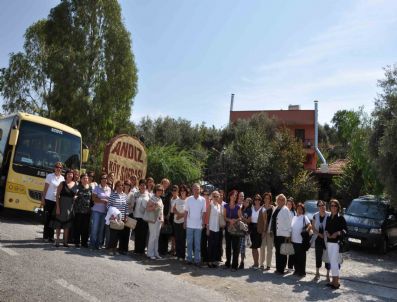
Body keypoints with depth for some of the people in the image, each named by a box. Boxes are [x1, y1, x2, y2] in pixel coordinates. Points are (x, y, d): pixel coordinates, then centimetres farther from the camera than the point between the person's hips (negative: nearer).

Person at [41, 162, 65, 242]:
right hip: (49, 199, -3)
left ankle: (51, 236, 12)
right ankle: (46, 236, 11)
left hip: (57, 201, 3)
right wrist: (43, 199, -7)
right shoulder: (49, 176, 0)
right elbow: (45, 188, -1)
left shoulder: (62, 178, 7)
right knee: (47, 218, 3)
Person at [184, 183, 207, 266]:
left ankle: (197, 260, 9)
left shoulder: (203, 199, 0)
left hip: (198, 225, 0)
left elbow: (203, 212, 3)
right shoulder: (188, 199, -1)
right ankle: (189, 258, 15)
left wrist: (203, 222, -1)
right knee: (189, 242, 6)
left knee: (197, 243, 4)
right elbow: (186, 211, 3)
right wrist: (185, 222, 0)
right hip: (189, 224, 0)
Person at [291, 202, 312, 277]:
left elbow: (310, 226, -16)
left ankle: (302, 272, 12)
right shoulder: (294, 217, 12)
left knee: (301, 257, 3)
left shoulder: (304, 217, -5)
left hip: (301, 241, -6)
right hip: (294, 240, 6)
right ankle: (297, 270, 24)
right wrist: (290, 237, 10)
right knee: (295, 256, 12)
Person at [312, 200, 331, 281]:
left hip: (327, 239, -3)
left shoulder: (329, 215, -9)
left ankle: (328, 274, 14)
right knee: (318, 256, 10)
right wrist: (320, 234, -10)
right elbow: (313, 228, 4)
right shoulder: (315, 216, 2)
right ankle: (317, 273, 23)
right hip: (318, 239, 3)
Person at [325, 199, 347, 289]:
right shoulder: (328, 217, 14)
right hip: (329, 242, 6)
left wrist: (338, 233, -20)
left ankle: (336, 281, -4)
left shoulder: (340, 217, -4)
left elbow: (345, 230, -6)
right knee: (331, 261, 10)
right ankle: (334, 280, 17)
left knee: (334, 261, -10)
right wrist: (326, 233, -2)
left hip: (336, 242, -6)